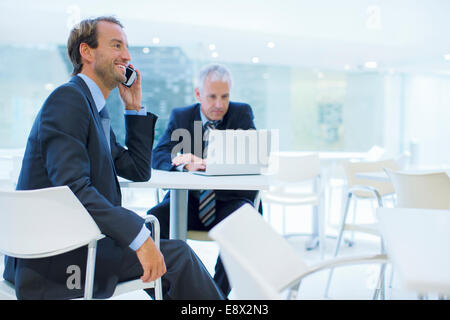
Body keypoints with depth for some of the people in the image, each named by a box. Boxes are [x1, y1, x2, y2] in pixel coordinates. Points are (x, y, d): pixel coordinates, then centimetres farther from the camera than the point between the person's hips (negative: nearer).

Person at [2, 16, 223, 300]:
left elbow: (139, 171, 16)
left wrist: (134, 108, 9)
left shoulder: (94, 107, 16)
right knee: (176, 255, -12)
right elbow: (72, 187, -26)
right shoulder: (67, 99, -14)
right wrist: (139, 236, -29)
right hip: (53, 259, -10)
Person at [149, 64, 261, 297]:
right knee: (154, 218, -26)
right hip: (189, 201, 2)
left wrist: (208, 163, -25)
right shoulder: (180, 116, 9)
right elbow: (157, 156, -3)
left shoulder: (242, 114, 5)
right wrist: (185, 165, -26)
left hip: (230, 201, -1)